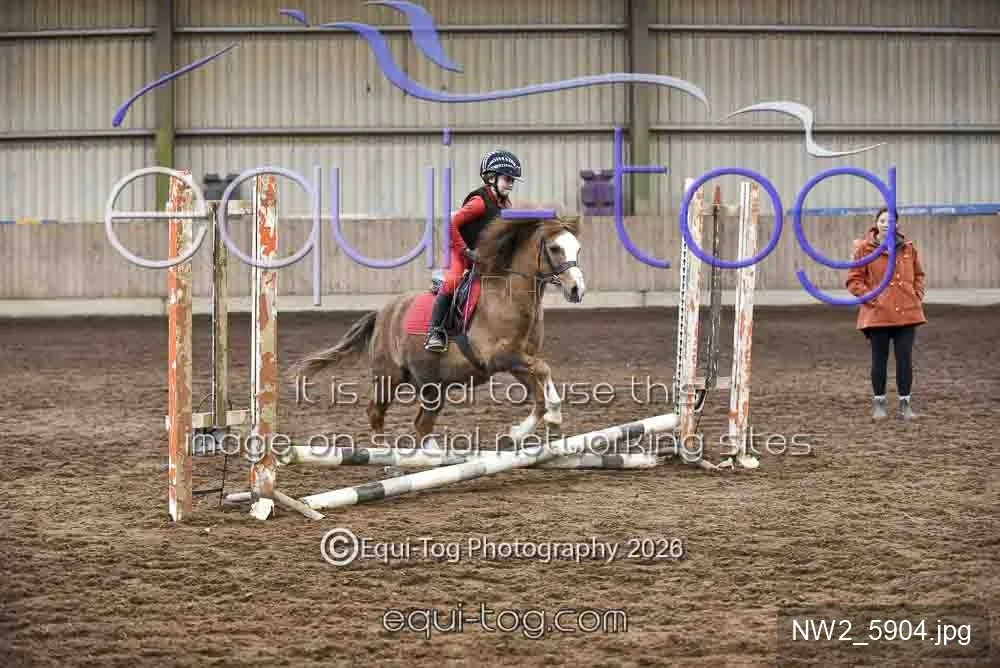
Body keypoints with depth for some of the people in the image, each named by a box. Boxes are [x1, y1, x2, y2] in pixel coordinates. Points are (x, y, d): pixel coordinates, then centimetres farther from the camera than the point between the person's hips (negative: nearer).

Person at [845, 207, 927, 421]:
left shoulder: (908, 248, 8)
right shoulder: (864, 249, -2)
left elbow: (918, 275, 20)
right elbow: (853, 280, -1)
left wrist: (917, 296, 6)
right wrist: (869, 297, -10)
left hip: (906, 313, 2)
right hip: (878, 313, -2)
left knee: (905, 359, 3)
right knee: (879, 360, 4)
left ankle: (905, 403, 11)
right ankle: (878, 403, 15)